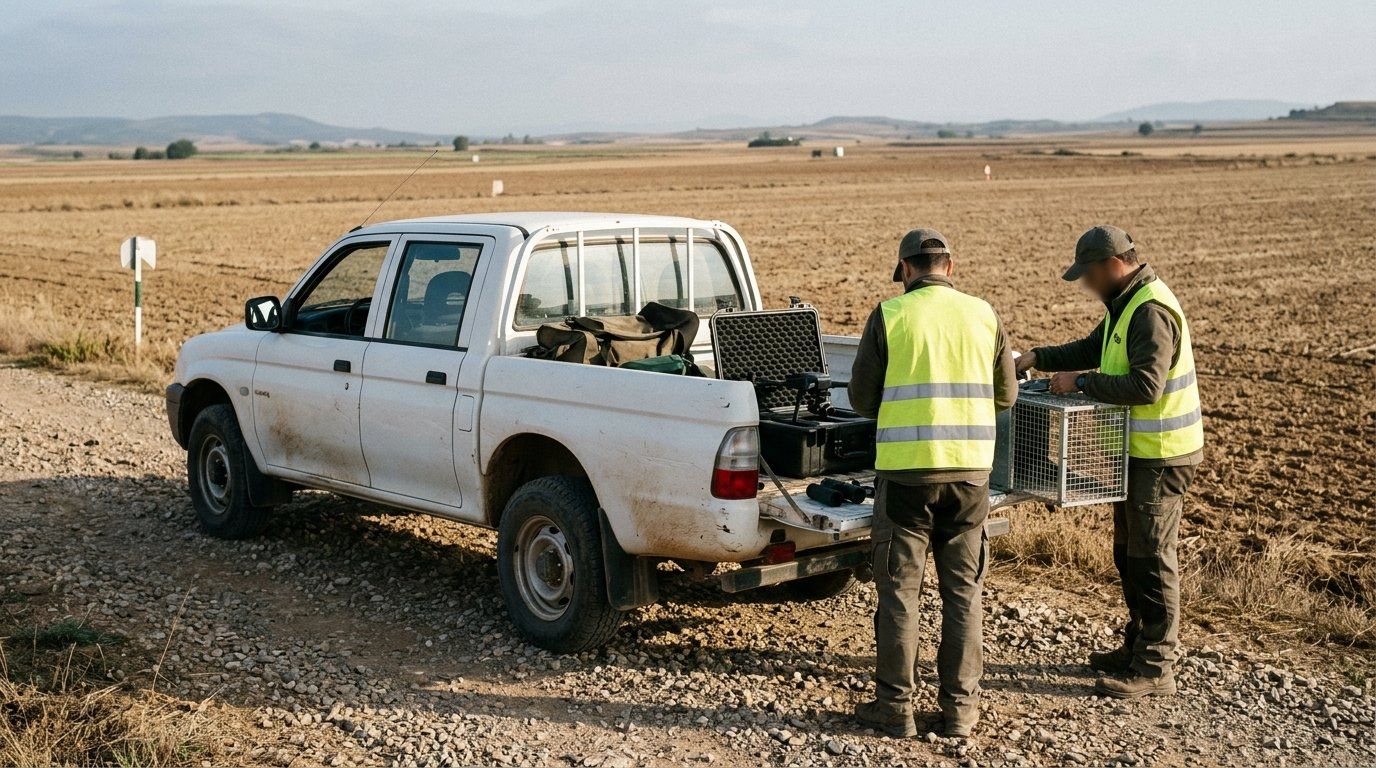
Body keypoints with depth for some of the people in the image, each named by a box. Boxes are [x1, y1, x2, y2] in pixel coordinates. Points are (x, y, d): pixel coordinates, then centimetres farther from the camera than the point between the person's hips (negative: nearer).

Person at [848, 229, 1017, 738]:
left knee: (899, 590, 6)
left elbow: (862, 399, 1)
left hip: (906, 469, -3)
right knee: (963, 590, 12)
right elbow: (1006, 395, 12)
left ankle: (895, 707, 11)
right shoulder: (983, 315, 5)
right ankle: (959, 707, 16)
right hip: (970, 467, 3)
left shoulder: (889, 316, -3)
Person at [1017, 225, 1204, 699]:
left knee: (1151, 558, -4)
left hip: (1162, 455, -11)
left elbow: (1146, 385, -29)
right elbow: (1094, 348, 23)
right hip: (1138, 451, 11)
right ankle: (1140, 645, 31)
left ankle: (1154, 669, 3)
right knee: (1129, 552, 19)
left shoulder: (1151, 312, -22)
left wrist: (1081, 382, -23)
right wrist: (1038, 358, 10)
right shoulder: (1127, 304, 12)